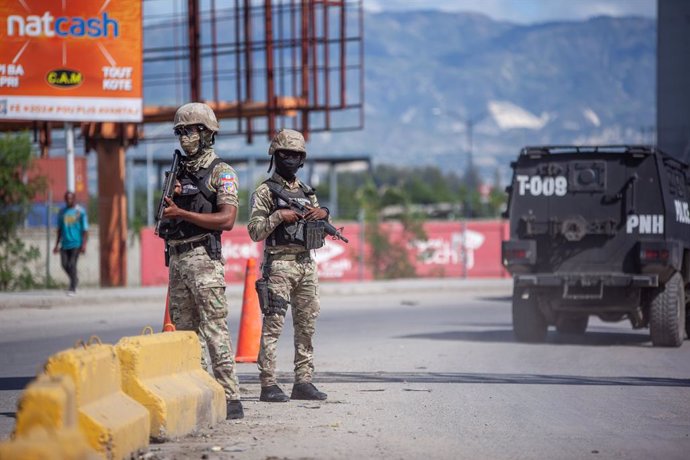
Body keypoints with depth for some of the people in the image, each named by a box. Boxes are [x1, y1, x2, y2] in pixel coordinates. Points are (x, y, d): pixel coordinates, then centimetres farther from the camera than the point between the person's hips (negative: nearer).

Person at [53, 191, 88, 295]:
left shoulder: (80, 211, -2)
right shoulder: (62, 212, 11)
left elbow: (85, 229, -3)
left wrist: (84, 244, -11)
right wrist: (57, 244, 15)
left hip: (76, 243, -4)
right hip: (64, 244, 4)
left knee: (72, 264, -11)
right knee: (65, 264, 1)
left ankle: (72, 288, -3)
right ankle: (75, 279, 28)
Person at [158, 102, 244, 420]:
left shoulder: (221, 173, -5)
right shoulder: (179, 172, 18)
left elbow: (227, 220, -16)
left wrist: (181, 213, -17)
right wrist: (170, 198, 1)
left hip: (203, 259, -8)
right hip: (176, 259, 8)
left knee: (215, 330, -12)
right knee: (185, 330, 9)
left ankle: (230, 399, -13)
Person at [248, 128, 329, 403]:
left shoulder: (307, 193, 17)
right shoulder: (265, 192, 0)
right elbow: (254, 231, -6)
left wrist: (324, 214, -3)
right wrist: (279, 216, -17)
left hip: (307, 265, 6)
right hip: (279, 264, -6)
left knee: (307, 326, 6)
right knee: (273, 326, -8)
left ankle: (303, 382, 11)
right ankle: (268, 385, -8)